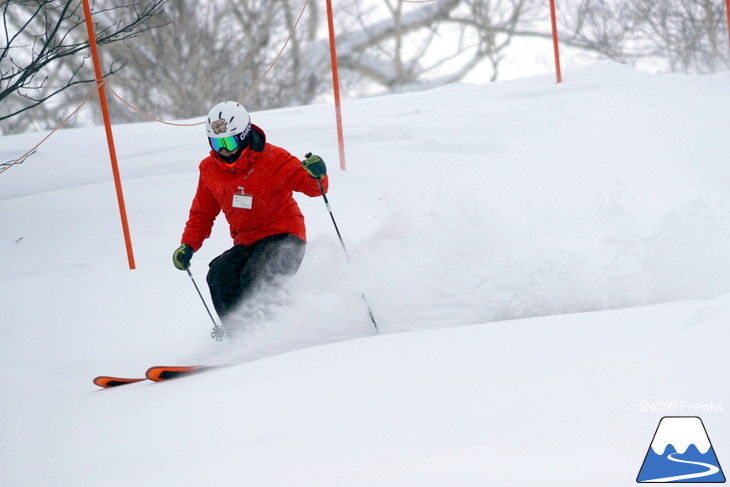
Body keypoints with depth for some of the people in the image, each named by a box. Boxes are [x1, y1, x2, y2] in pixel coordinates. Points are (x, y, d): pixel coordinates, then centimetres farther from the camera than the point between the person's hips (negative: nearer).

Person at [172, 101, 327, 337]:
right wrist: (188, 245, 4)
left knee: (255, 279, -32)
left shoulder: (273, 159, -11)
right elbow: (202, 212, 17)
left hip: (283, 237, -6)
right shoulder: (209, 169, 5)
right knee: (219, 276, -22)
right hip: (246, 244, 6)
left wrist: (316, 174, -41)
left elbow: (311, 186, -17)